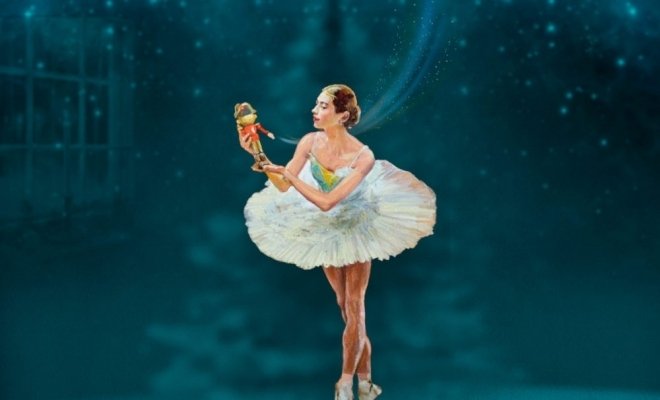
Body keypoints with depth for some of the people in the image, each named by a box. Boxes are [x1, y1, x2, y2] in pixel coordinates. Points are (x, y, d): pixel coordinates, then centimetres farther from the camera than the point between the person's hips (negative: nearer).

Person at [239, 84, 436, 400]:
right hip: (327, 231, 4)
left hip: (356, 229, -4)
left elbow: (327, 201, -33)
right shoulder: (310, 142, -15)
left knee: (354, 307, 0)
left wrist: (288, 174, -33)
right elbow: (284, 187, -15)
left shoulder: (363, 156, -28)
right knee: (345, 308, 11)